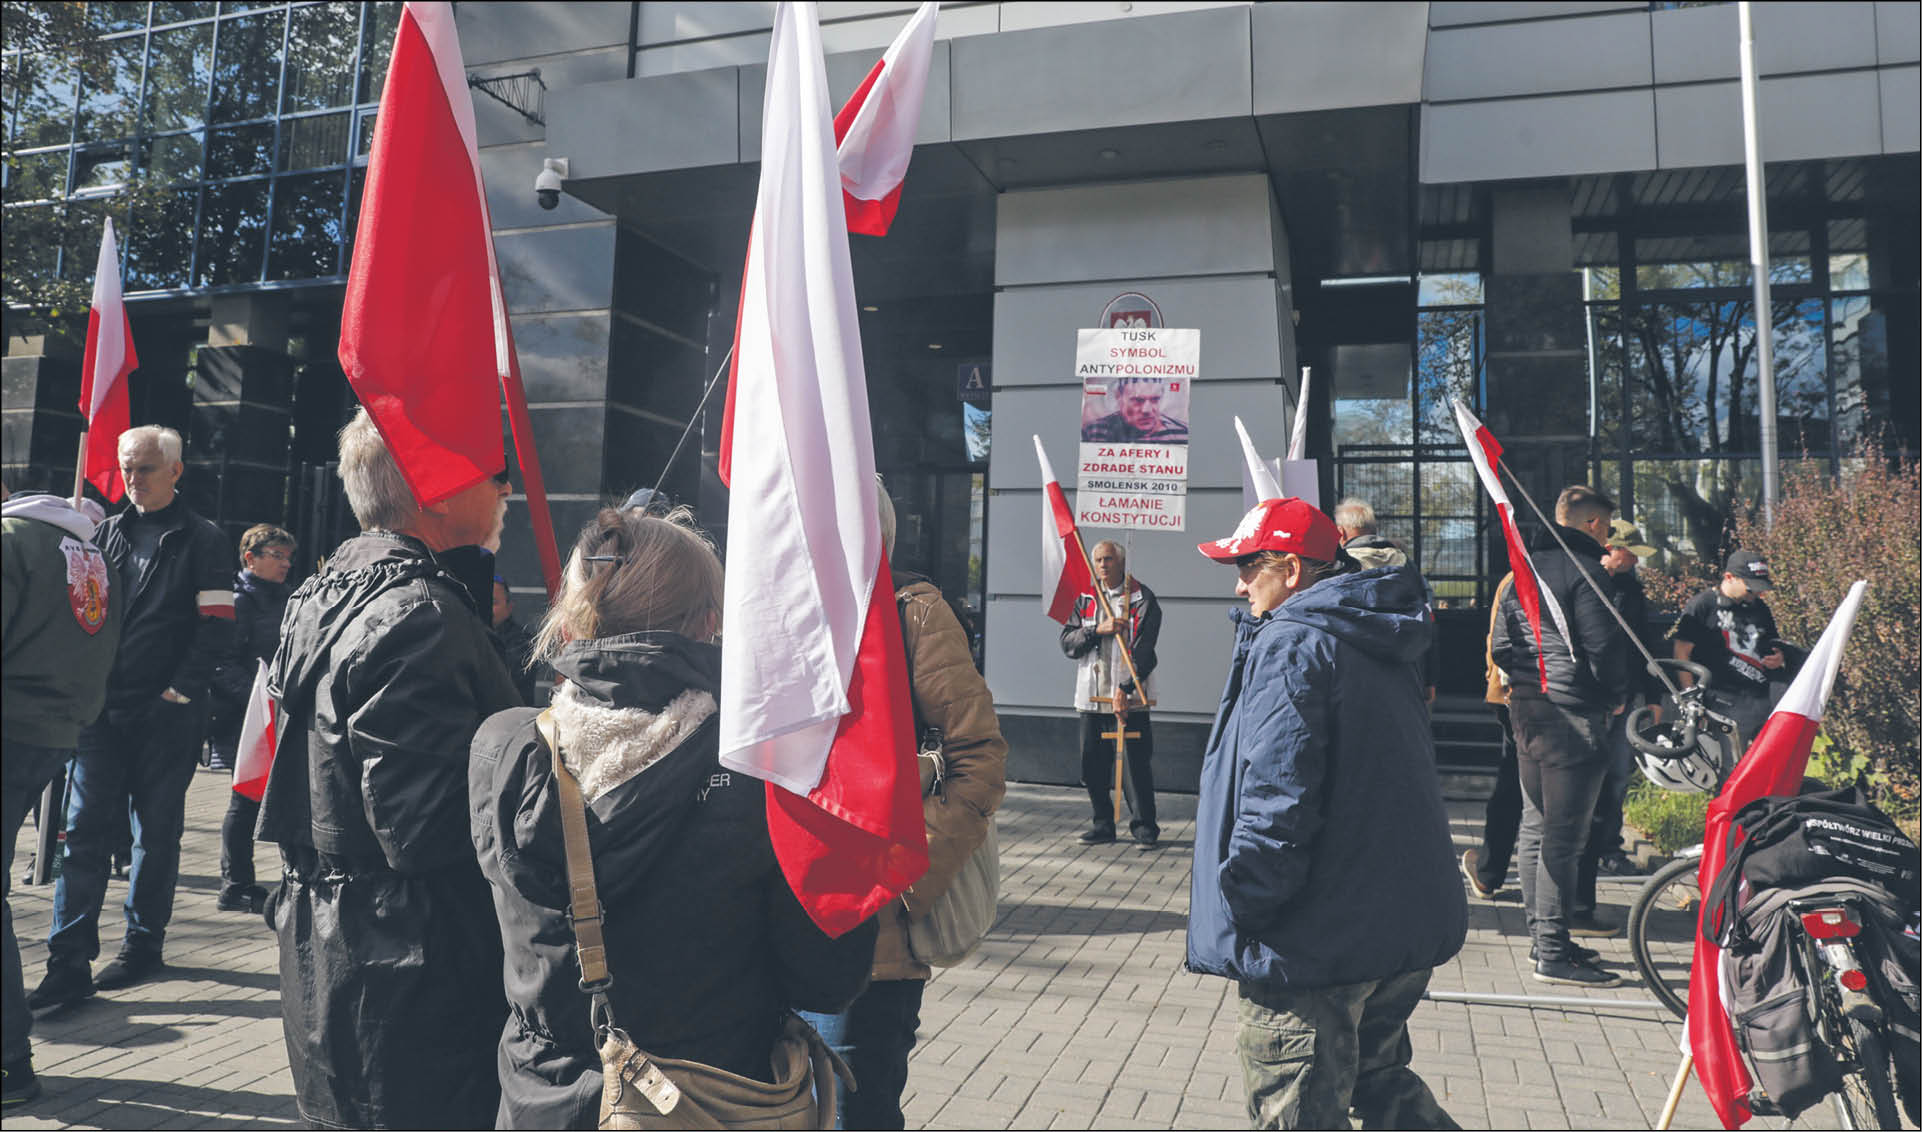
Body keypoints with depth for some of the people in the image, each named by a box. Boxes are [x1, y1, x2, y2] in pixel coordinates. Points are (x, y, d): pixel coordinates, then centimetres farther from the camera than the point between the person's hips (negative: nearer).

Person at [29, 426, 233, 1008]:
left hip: (167, 716, -4)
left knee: (156, 832, 7)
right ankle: (69, 963, 5)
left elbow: (216, 625, -7)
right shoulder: (106, 533, 12)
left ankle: (144, 945, 20)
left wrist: (178, 691, -13)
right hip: (102, 710, 4)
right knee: (85, 830, 1)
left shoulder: (203, 541, -2)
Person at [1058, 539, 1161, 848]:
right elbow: (1067, 642, 4)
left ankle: (1144, 825, 11)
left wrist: (1126, 687, -17)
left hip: (1130, 696, -4)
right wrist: (1097, 630, -13)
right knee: (1093, 764, 8)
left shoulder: (1143, 599, -1)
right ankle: (1103, 823, 21)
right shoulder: (1085, 600, 13)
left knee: (1138, 763, -1)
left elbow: (1144, 649, -8)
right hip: (1092, 696, 4)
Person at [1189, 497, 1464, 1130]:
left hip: (1318, 941, -9)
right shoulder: (1379, 648, 14)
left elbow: (1276, 799, -24)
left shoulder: (1290, 644, -16)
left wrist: (1245, 906, -16)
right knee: (1380, 1080, 26)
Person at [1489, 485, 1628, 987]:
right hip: (1572, 716, -9)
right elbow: (1603, 645, -14)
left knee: (1535, 828, 14)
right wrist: (1617, 696, 1)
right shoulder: (1583, 570, -11)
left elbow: (1500, 646, 14)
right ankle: (1553, 952, -2)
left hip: (1527, 711, 9)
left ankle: (1543, 930, 24)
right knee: (1563, 837, -5)